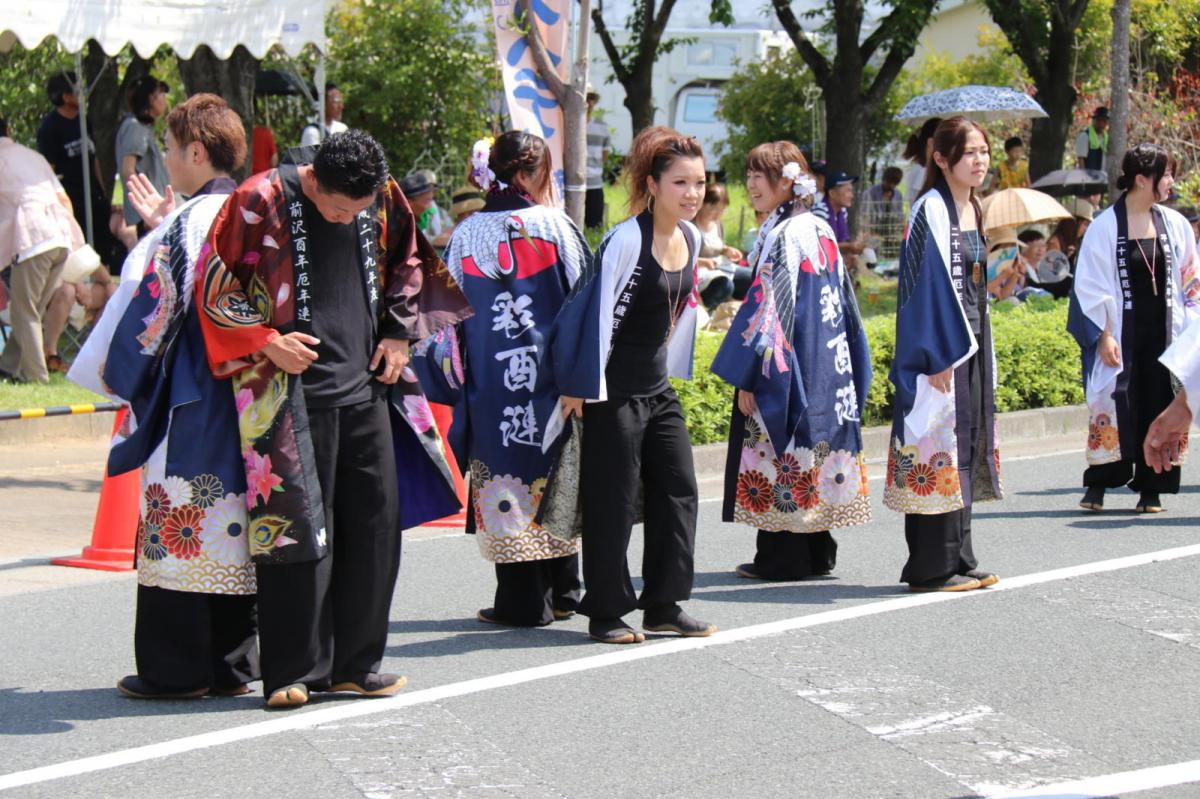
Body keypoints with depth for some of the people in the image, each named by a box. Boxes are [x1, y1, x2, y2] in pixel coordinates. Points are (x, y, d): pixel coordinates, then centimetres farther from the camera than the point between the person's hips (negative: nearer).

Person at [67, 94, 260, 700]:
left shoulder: (189, 223, -14)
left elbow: (152, 305, -14)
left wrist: (112, 371, 0)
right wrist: (163, 230, 30)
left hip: (191, 405, -8)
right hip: (246, 400, 8)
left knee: (178, 531, -1)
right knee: (233, 526, 12)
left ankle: (177, 668, 4)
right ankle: (231, 661, 18)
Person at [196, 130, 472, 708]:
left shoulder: (384, 199, 3)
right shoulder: (260, 201, -10)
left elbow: (408, 264, 20)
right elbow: (213, 283, -5)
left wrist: (399, 333, 9)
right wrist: (265, 340, -12)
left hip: (366, 389, 5)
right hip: (293, 394, -5)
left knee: (376, 523, 5)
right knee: (296, 528, -5)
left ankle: (355, 663, 16)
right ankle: (294, 670, 5)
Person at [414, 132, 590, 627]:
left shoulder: (467, 236, 0)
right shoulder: (556, 228, -3)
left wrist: (454, 378, 11)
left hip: (492, 386, 0)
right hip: (551, 380, 0)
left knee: (509, 486, 4)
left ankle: (523, 601, 6)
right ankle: (561, 591, 20)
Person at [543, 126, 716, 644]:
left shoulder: (690, 238, 5)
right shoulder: (625, 241, -19)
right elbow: (597, 311, -17)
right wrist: (581, 387, -15)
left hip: (659, 387, 8)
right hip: (615, 389, -8)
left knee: (679, 490, 6)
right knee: (613, 502, -1)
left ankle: (663, 605, 15)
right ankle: (606, 614, 10)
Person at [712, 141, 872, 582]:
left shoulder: (782, 235, -15)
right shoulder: (821, 231, 11)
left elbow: (770, 310, -19)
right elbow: (842, 303, 16)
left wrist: (747, 376, -16)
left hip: (784, 365, -9)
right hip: (825, 368, 9)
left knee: (779, 453, -2)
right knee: (812, 447, 13)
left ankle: (781, 558, 2)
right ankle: (818, 552, 19)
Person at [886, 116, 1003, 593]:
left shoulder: (973, 209, 15)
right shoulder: (932, 210, -12)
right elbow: (929, 283, -17)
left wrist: (980, 349, 18)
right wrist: (940, 356, -20)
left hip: (972, 344, 9)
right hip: (942, 347, -9)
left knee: (967, 449, 11)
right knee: (940, 451, -6)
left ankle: (958, 560, 18)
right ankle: (932, 567, 0)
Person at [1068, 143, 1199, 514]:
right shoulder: (1105, 227, -5)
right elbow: (1091, 286, -5)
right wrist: (1104, 335, -12)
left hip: (1163, 332, 4)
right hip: (1122, 333, -3)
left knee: (1159, 408, 3)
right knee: (1115, 407, -5)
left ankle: (1150, 488, 11)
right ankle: (1097, 485, 5)